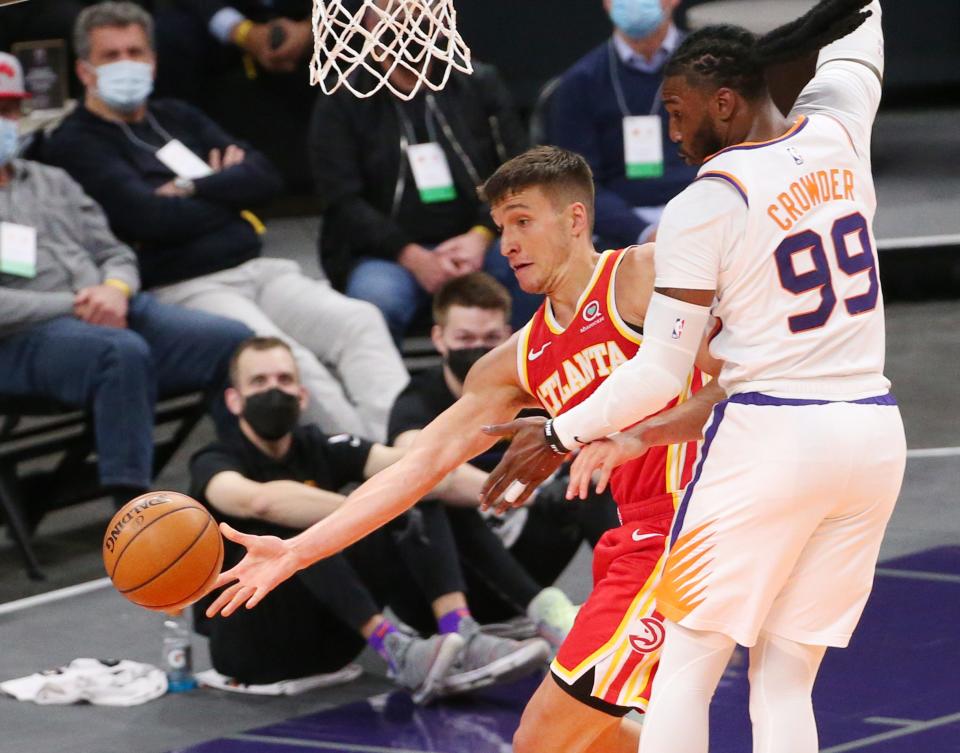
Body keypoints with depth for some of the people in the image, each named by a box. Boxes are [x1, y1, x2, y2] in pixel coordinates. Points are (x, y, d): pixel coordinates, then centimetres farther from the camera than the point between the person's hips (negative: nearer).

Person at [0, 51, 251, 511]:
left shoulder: (52, 182, 26)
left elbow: (115, 254, 22)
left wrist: (115, 289, -4)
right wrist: (75, 308, -13)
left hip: (111, 313, 6)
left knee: (233, 341, -17)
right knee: (123, 351, -39)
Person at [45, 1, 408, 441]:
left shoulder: (177, 118, 24)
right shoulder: (76, 145, 2)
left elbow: (264, 177, 15)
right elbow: (151, 219, -12)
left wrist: (195, 188, -2)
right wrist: (226, 191, 4)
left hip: (255, 270, 7)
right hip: (181, 289, -7)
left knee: (360, 321, -18)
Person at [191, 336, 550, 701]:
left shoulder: (319, 449, 6)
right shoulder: (215, 463, -9)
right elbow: (260, 500, -36)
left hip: (325, 637, 6)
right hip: (246, 640, -6)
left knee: (418, 503, -7)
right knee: (295, 530, -33)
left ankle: (462, 642, -28)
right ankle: (397, 653, -42)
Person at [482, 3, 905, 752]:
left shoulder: (702, 208, -11)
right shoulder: (835, 132, 3)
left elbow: (661, 371, -8)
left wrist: (560, 437, 4)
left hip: (768, 437, -6)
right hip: (873, 436, 6)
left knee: (686, 668, 4)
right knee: (785, 684, 9)